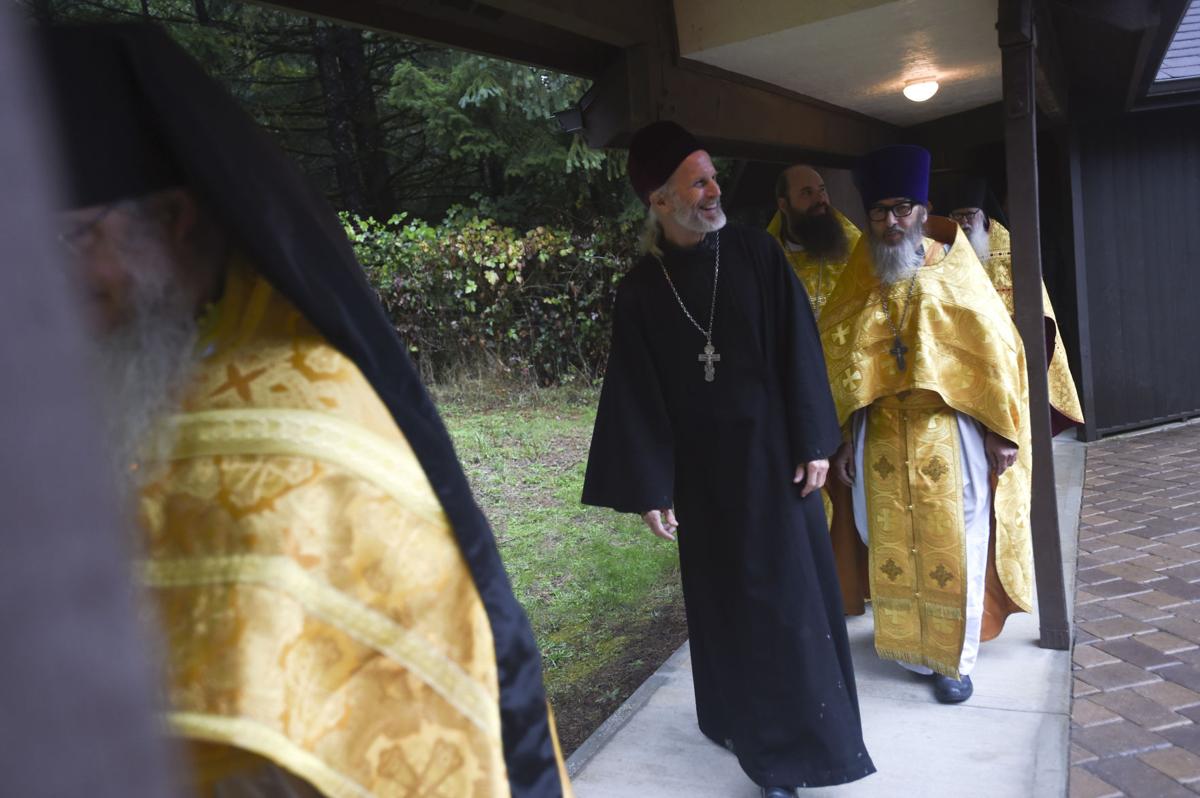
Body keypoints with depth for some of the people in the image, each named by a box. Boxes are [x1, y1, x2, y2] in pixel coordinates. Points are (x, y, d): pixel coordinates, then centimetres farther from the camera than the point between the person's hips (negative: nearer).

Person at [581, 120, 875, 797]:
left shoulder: (756, 254, -3)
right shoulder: (642, 287, -3)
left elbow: (798, 348, -3)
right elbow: (635, 393, -3)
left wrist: (814, 442, -6)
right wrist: (649, 487, -5)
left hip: (772, 452, 0)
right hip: (699, 467, 0)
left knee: (792, 589, 8)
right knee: (726, 598, 9)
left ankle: (807, 733, 26)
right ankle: (744, 717, 26)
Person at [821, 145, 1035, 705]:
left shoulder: (953, 273, -1)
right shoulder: (861, 283, 6)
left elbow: (995, 352, -1)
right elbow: (844, 369, 6)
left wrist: (1002, 433, -5)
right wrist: (846, 443, 5)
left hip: (948, 438, -2)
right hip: (883, 441, 2)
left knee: (951, 547, 4)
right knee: (892, 546, 8)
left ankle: (954, 658, 18)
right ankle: (909, 646, 24)